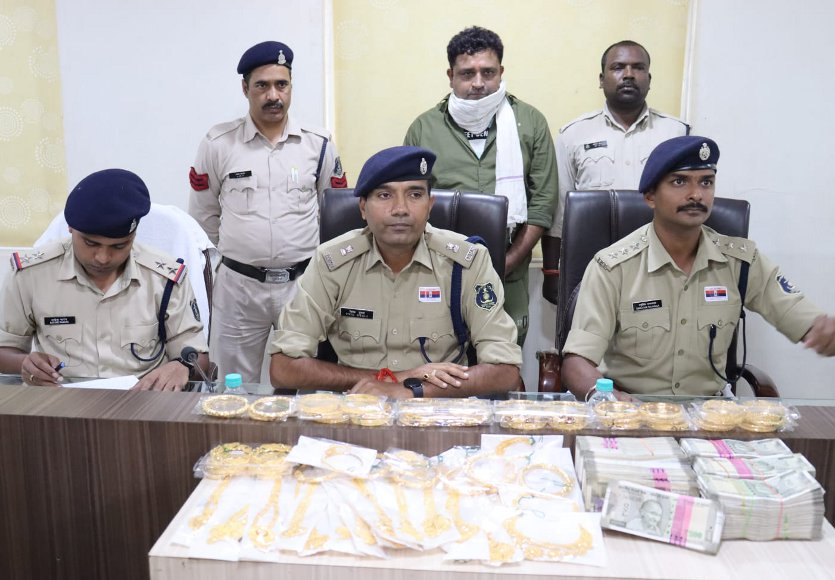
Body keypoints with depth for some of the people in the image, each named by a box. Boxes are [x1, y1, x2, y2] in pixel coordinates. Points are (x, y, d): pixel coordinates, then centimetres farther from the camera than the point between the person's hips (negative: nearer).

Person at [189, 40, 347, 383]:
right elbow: (203, 216, 10)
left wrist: (305, 255, 11)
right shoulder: (218, 143, -1)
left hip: (303, 283, 1)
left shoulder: (318, 143, 2)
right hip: (238, 286, 0)